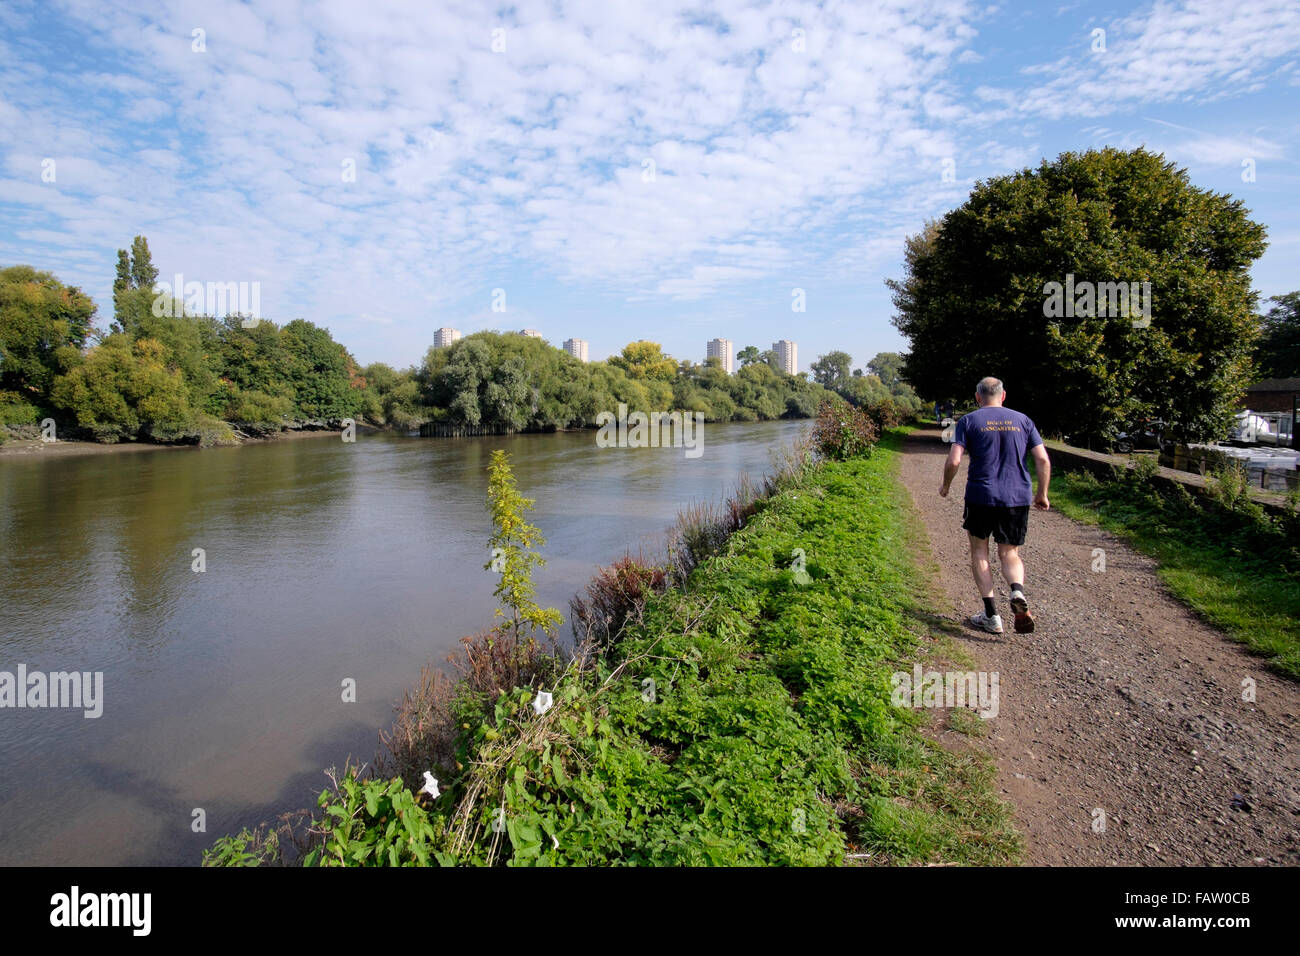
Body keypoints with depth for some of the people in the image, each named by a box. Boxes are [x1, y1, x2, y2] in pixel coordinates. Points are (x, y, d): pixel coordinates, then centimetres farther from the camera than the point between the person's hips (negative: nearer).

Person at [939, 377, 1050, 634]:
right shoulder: (1022, 420, 9)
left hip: (981, 497, -2)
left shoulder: (968, 421, 0)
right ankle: (1017, 590, -18)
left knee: (979, 549, 14)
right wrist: (1042, 494, 15)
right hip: (1018, 497, 3)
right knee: (1010, 554, 14)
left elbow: (953, 461, -9)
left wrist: (945, 486, 8)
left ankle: (991, 615, 9)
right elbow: (1043, 461, 4)